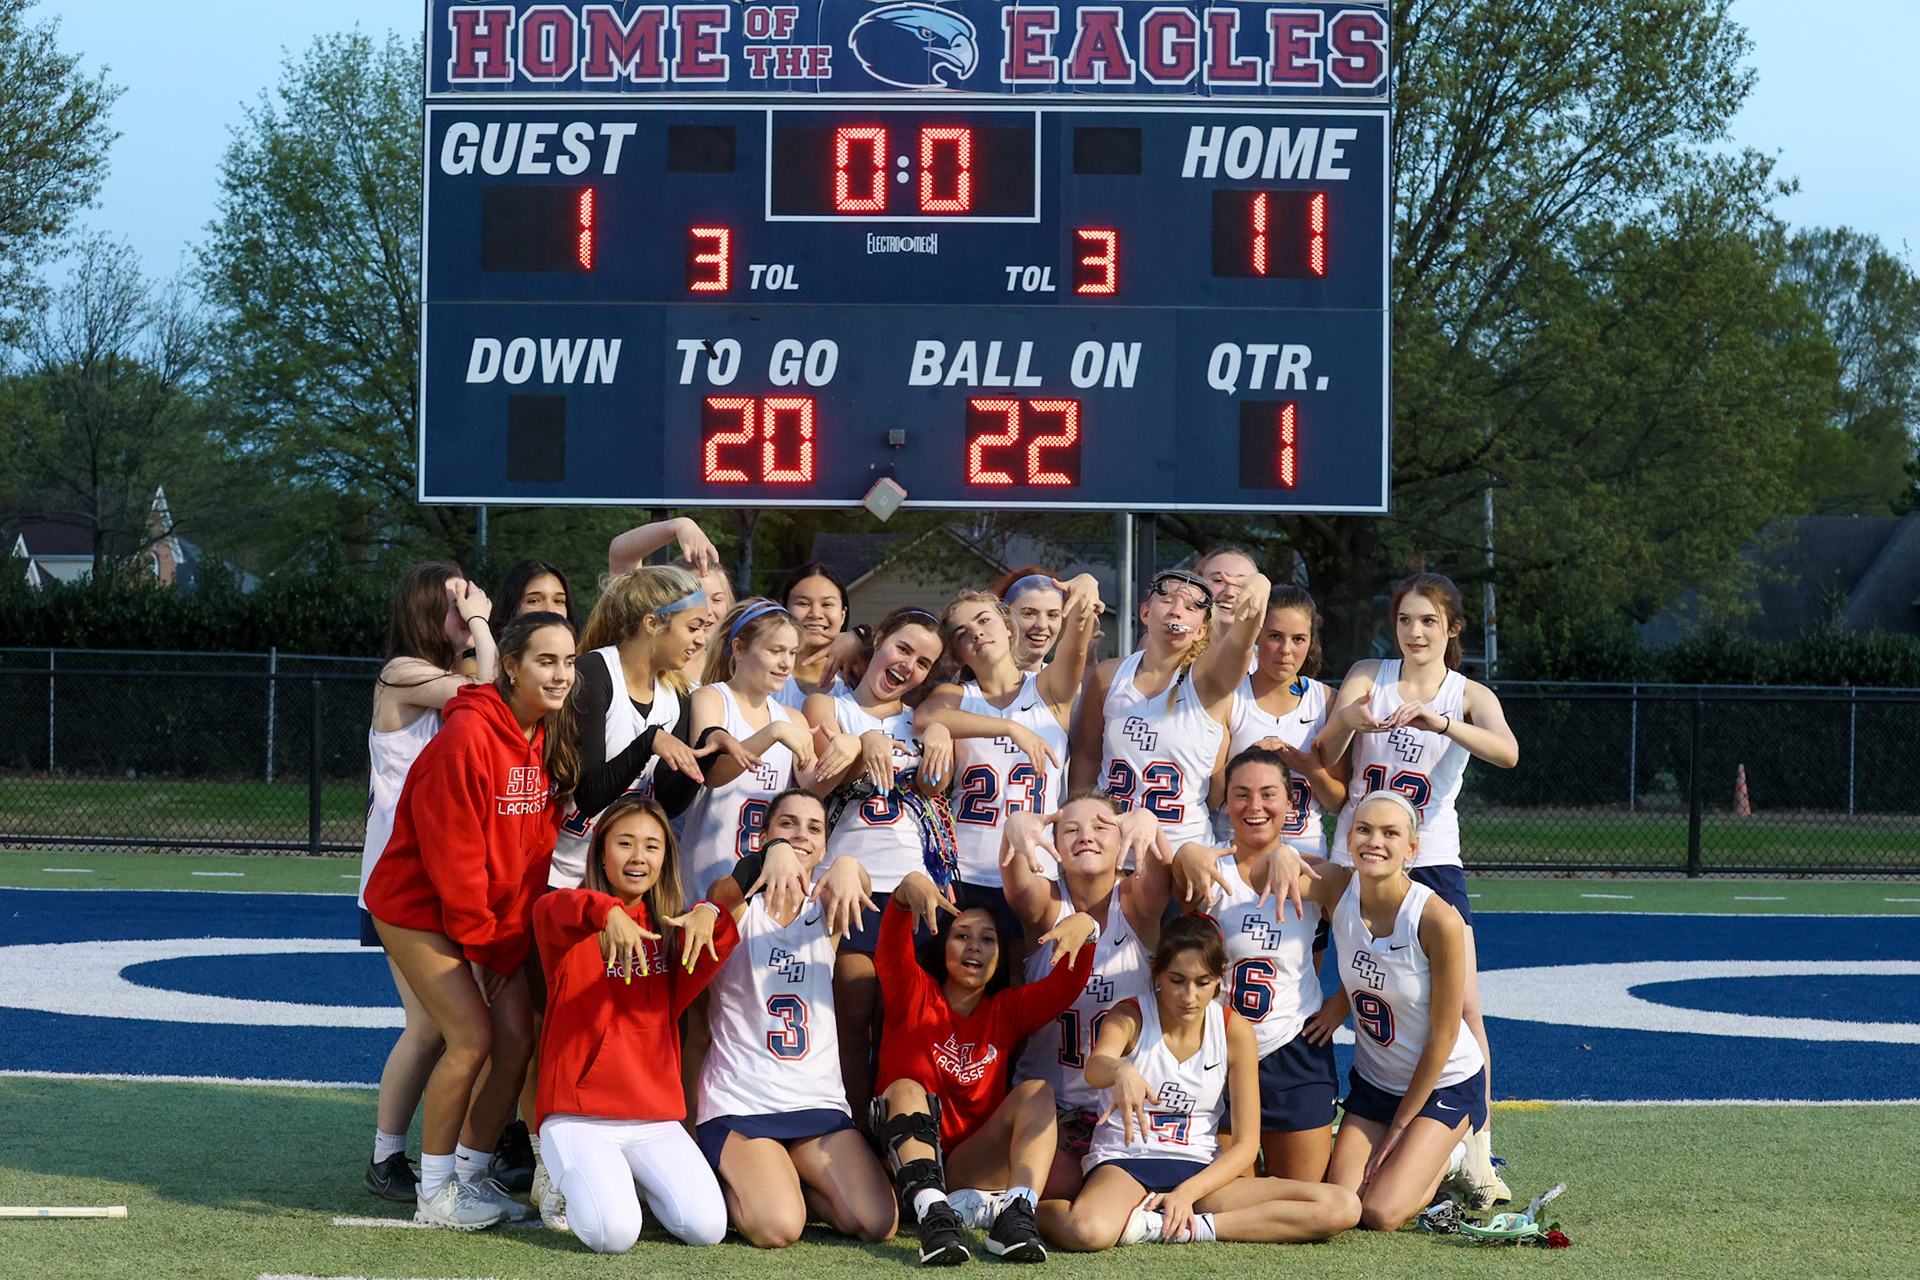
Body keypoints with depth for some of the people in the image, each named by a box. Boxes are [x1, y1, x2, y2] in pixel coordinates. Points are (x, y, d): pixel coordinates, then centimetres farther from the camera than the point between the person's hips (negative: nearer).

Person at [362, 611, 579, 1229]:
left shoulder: (552, 744, 1)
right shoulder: (468, 735, -24)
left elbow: (536, 846, 6)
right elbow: (450, 848, -22)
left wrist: (513, 937, -1)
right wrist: (481, 941, -15)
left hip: (493, 915, 8)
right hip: (419, 905, -8)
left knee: (517, 1035, -1)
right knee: (472, 1037, -15)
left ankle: (470, 1175, 13)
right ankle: (434, 1195, -3)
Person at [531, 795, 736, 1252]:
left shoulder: (669, 928, 12)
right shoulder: (576, 926, 0)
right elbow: (549, 911, -25)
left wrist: (709, 915, -30)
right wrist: (607, 912, -45)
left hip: (656, 1118, 4)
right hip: (579, 1115, -4)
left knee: (706, 1226, -17)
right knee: (614, 1233, -26)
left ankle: (635, 1179, 14)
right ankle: (569, 1186, 9)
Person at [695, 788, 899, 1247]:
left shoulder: (825, 915, 9)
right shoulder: (739, 908, 1)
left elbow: (855, 888, -13)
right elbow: (726, 890, -24)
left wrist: (848, 867, -40)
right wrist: (772, 854, -47)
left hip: (818, 1102, 4)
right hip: (738, 1103, -4)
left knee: (877, 1223, -16)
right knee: (776, 1228, -25)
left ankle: (793, 1178, 13)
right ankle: (732, 1181, 8)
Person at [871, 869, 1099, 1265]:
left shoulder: (1007, 1010, 13)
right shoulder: (913, 996, 6)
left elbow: (1065, 984, -4)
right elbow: (893, 947, -15)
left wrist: (1084, 927, -26)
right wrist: (909, 889, -36)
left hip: (972, 1169, 2)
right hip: (905, 1166, -2)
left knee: (1037, 1092, -17)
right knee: (906, 1090, -29)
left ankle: (1014, 1212, -41)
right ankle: (933, 1216, -51)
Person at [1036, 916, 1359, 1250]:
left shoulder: (1235, 1031, 2)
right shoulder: (1130, 1018, -5)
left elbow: (1246, 1144, 2)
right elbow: (1095, 1066, -31)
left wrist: (1187, 1193, -15)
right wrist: (1122, 1070, -57)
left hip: (1199, 1172, 5)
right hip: (1123, 1163, -5)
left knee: (1342, 1207, -20)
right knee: (1089, 1232, -46)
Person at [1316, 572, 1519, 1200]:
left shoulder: (1469, 695, 0)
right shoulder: (1368, 676, 4)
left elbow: (1507, 752, -21)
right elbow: (1322, 760, -8)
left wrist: (1439, 721, -36)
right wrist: (1347, 719, -30)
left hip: (1431, 863, -1)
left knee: (1463, 1006, -11)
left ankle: (1478, 1156, -6)